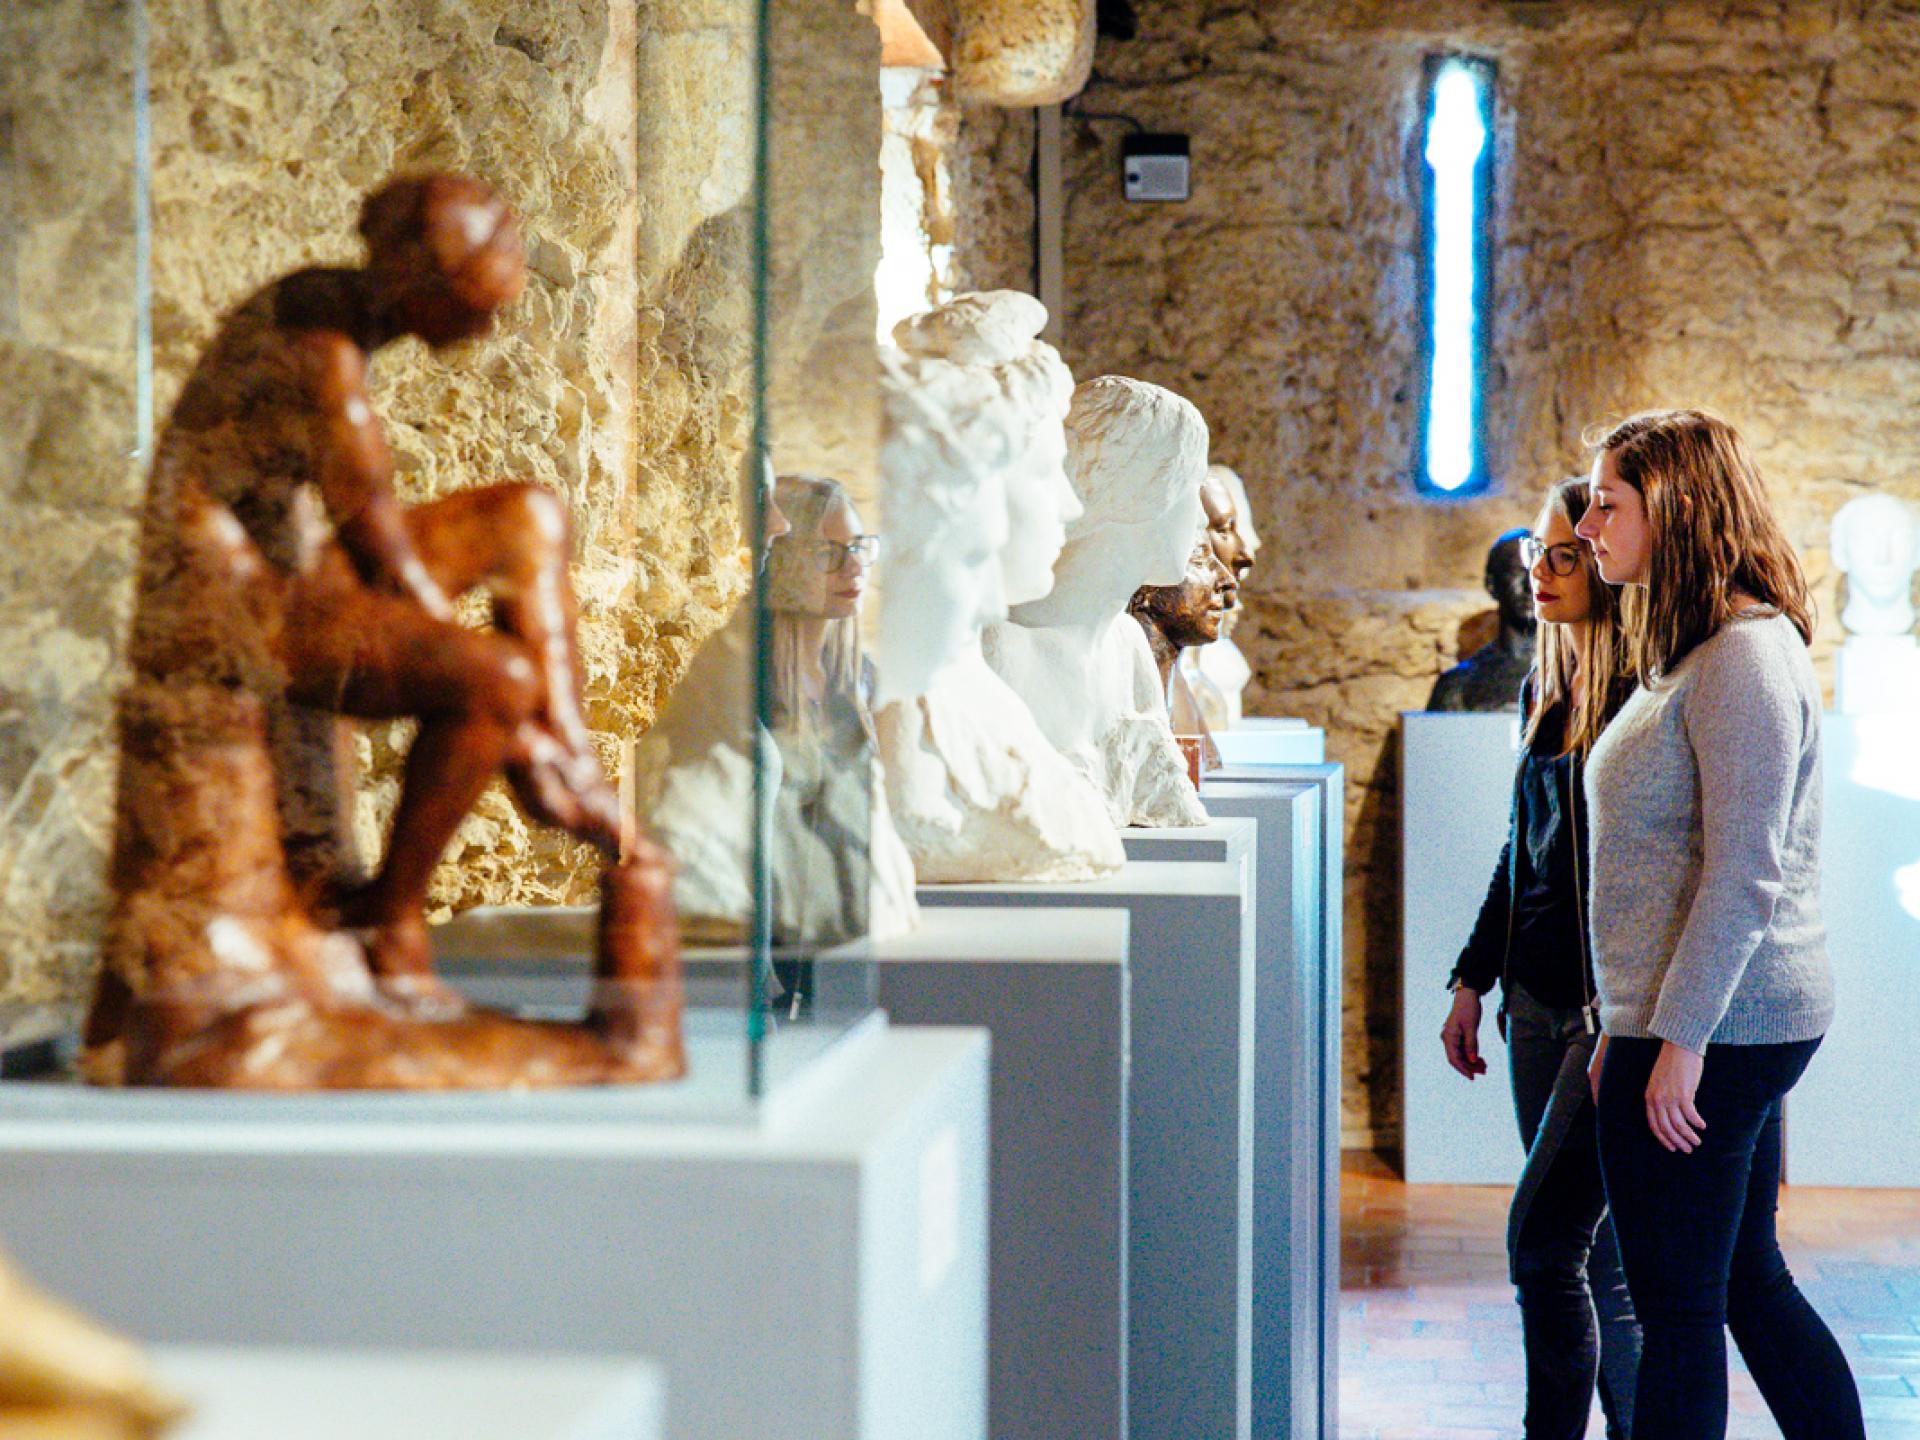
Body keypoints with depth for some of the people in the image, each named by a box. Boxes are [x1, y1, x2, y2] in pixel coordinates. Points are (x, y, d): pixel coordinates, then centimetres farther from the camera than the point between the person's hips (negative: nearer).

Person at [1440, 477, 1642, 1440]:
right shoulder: (1544, 690, 13)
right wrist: (1473, 979, 21)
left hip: (1619, 1004, -8)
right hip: (1540, 1000, 8)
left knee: (1542, 1240, -11)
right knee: (1598, 1252, 11)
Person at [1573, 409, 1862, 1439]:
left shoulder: (1743, 658, -16)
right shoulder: (1697, 653, 16)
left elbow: (1744, 875, -21)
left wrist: (1678, 1039, -20)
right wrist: (1629, 1025, 21)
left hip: (1713, 1029, -10)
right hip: (1725, 1023, 10)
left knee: (1679, 1309, -2)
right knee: (1751, 1284, 16)